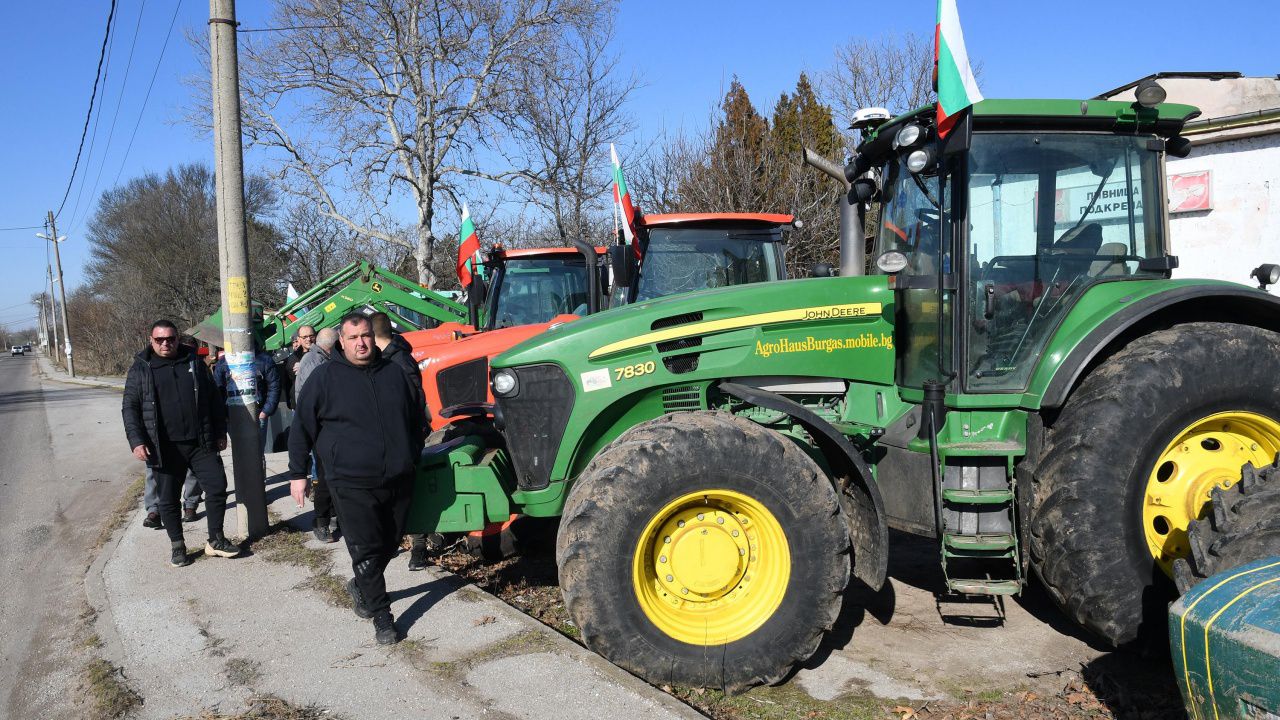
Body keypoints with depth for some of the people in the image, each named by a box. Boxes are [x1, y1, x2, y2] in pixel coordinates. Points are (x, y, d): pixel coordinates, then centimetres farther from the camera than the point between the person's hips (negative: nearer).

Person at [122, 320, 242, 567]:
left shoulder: (194, 363, 7)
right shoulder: (141, 369, 2)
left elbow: (214, 399, 11)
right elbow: (130, 407, 0)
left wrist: (220, 433, 8)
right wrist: (137, 441, -11)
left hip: (201, 443, 2)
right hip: (165, 448, -1)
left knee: (217, 485, -1)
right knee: (168, 499, 7)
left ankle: (215, 540, 14)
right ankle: (177, 546, 23)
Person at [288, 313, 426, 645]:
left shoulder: (395, 373, 8)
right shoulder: (325, 377, -3)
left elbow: (416, 418, 20)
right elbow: (302, 427, 2)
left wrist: (413, 457, 21)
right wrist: (297, 474, 1)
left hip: (398, 480, 4)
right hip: (352, 484, -4)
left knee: (390, 544, 14)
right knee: (366, 550, -2)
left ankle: (361, 587, 40)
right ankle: (381, 617, 10)